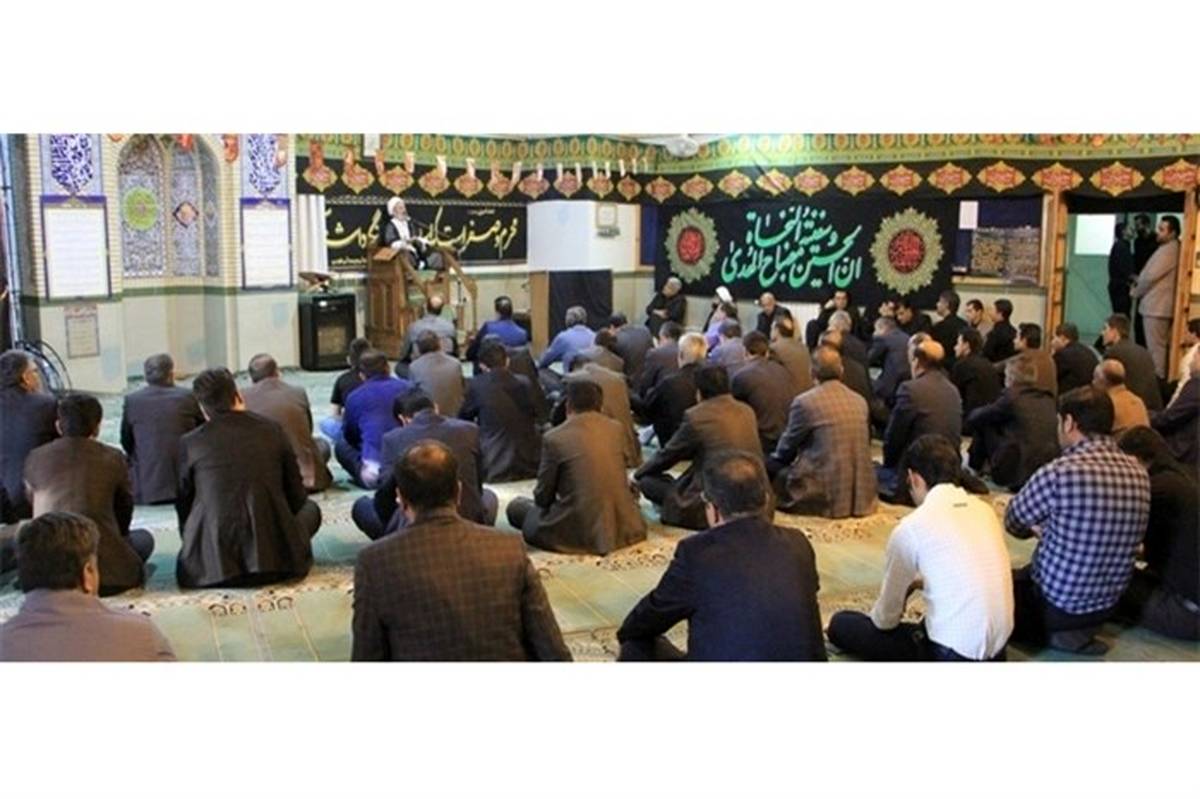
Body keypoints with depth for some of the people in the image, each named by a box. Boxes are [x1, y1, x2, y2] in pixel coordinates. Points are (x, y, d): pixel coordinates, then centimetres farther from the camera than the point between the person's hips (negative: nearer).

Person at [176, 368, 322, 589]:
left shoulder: (189, 443, 2)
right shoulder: (272, 430, 3)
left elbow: (184, 506, 11)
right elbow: (297, 497, 9)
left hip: (212, 563, 2)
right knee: (310, 507, 26)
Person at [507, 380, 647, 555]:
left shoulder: (554, 438, -11)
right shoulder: (616, 429, 3)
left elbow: (543, 497, -3)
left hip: (581, 531, -5)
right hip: (623, 527, 5)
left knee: (515, 506, 16)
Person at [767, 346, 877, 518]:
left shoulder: (804, 402, -11)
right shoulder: (860, 401, 7)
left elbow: (785, 451, 0)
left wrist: (774, 456, 24)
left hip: (825, 498, -6)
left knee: (771, 466, 10)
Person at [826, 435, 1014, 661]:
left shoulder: (911, 527, -12)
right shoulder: (985, 510, 5)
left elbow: (885, 619, 1)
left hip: (952, 657, -8)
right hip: (997, 649, 8)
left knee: (840, 624, 5)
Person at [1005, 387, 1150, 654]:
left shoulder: (1059, 472, -25)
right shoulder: (1138, 472, -7)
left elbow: (1013, 521, -6)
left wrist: (1038, 527, 17)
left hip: (1057, 602, -6)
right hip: (1108, 603, 6)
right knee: (1023, 572, 29)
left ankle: (1051, 631, 8)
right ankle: (1078, 630, 17)